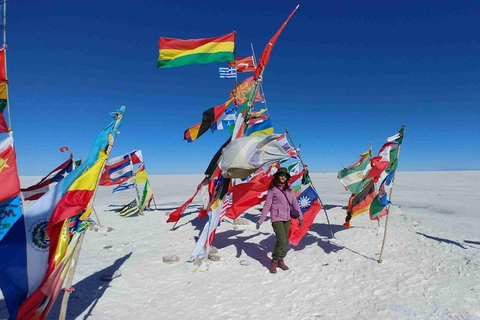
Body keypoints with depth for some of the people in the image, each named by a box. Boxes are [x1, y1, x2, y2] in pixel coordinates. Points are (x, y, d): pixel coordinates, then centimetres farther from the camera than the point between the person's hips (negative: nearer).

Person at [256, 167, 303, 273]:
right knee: (282, 241, -12)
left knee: (284, 241, 10)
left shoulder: (289, 189, 9)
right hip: (277, 218, -5)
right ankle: (274, 262, 6)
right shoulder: (272, 189, -6)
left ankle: (280, 260, 26)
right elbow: (267, 205, -7)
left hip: (287, 218, 6)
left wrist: (300, 215, 11)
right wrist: (261, 220, -9)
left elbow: (294, 203, 13)